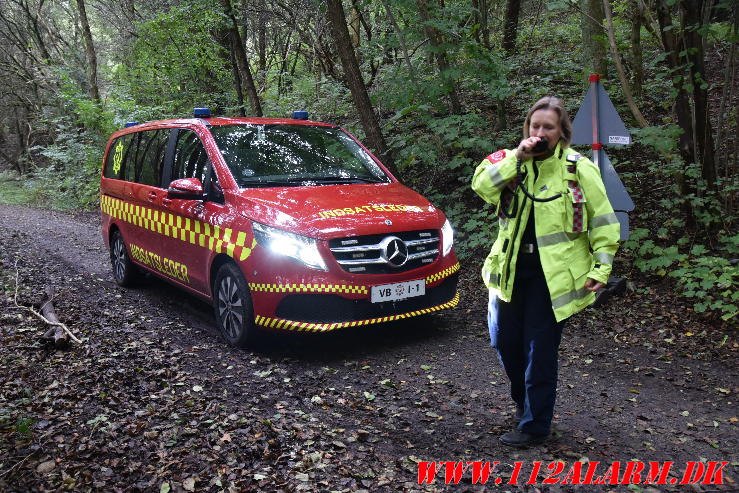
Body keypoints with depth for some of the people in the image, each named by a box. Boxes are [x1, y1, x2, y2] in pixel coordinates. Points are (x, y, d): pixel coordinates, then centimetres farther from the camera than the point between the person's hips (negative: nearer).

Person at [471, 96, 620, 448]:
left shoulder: (579, 169, -4)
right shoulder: (513, 162, 5)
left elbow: (603, 221, -2)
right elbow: (481, 185, -12)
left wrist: (601, 266, -9)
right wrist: (517, 157, -18)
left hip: (553, 273, -4)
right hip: (510, 269, 5)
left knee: (540, 351, 0)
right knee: (504, 341, 14)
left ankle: (534, 425, 15)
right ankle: (524, 403, 39)